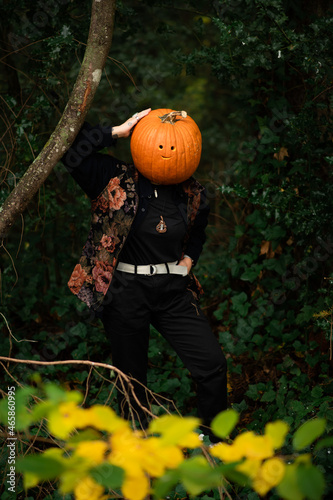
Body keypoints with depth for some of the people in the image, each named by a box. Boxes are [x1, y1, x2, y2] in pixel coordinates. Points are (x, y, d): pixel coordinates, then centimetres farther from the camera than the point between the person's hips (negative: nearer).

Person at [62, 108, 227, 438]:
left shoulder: (192, 194, 5)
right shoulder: (115, 179, -7)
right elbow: (70, 151, -18)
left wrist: (189, 258, 7)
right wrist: (118, 131, -17)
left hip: (173, 291, 3)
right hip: (125, 292, -3)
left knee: (213, 364, -3)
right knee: (132, 379, 7)